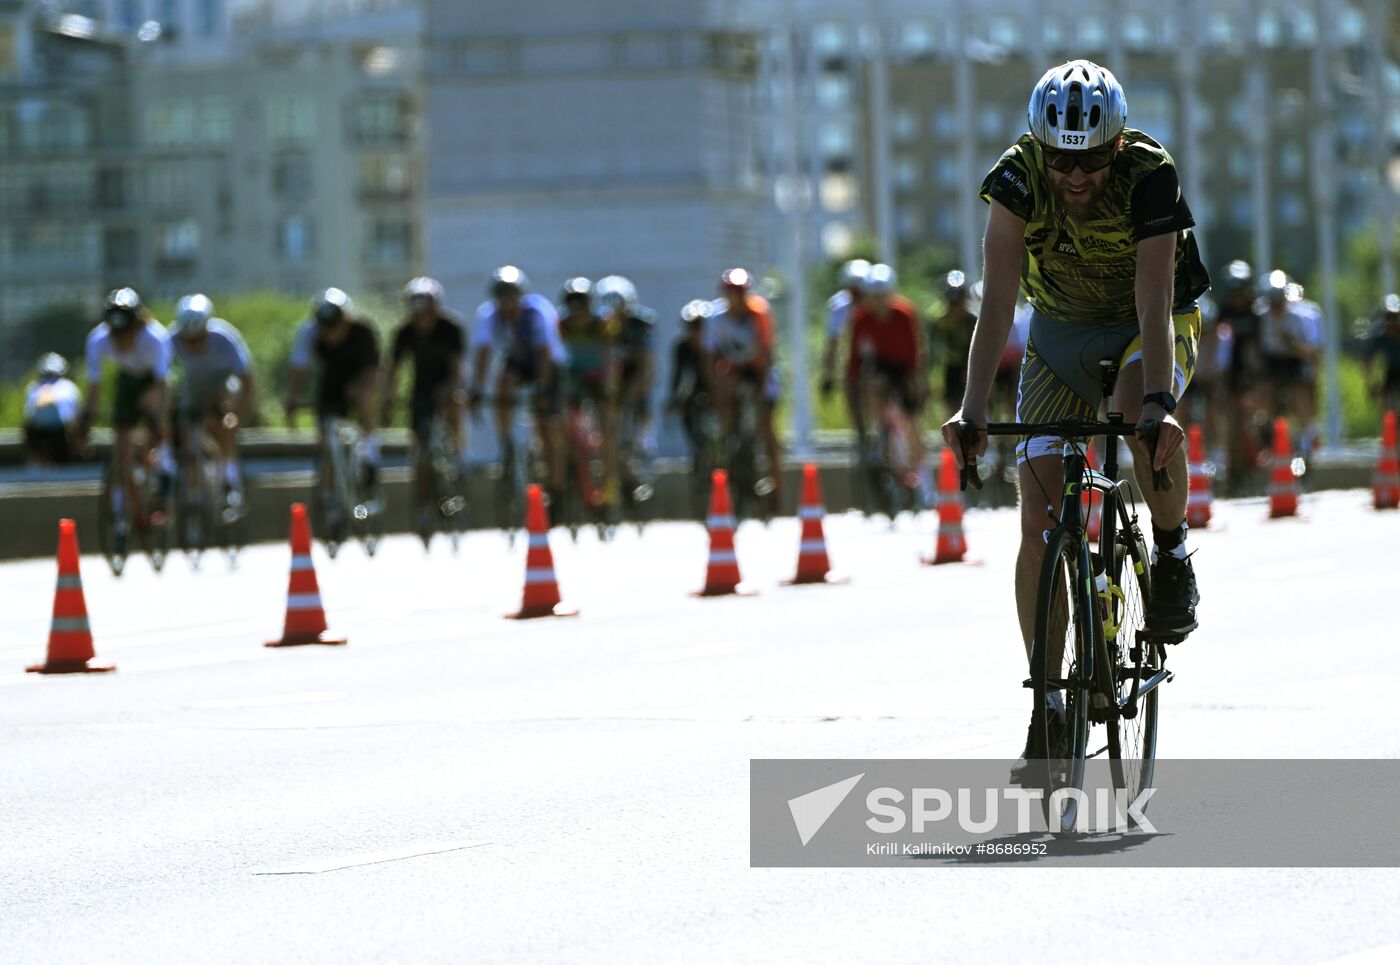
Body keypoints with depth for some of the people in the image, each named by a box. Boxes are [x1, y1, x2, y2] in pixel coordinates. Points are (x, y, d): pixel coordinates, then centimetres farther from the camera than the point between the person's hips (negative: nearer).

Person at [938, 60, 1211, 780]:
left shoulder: (1150, 178, -29)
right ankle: (1049, 706, -3)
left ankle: (1172, 551, -11)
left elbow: (1154, 304, -36)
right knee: (1039, 521, -10)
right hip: (1062, 330, 2)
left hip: (1147, 324, -2)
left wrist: (1156, 403, -50)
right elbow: (997, 302, -30)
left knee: (1141, 407, -38)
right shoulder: (1018, 180, -24)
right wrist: (972, 407, -42)